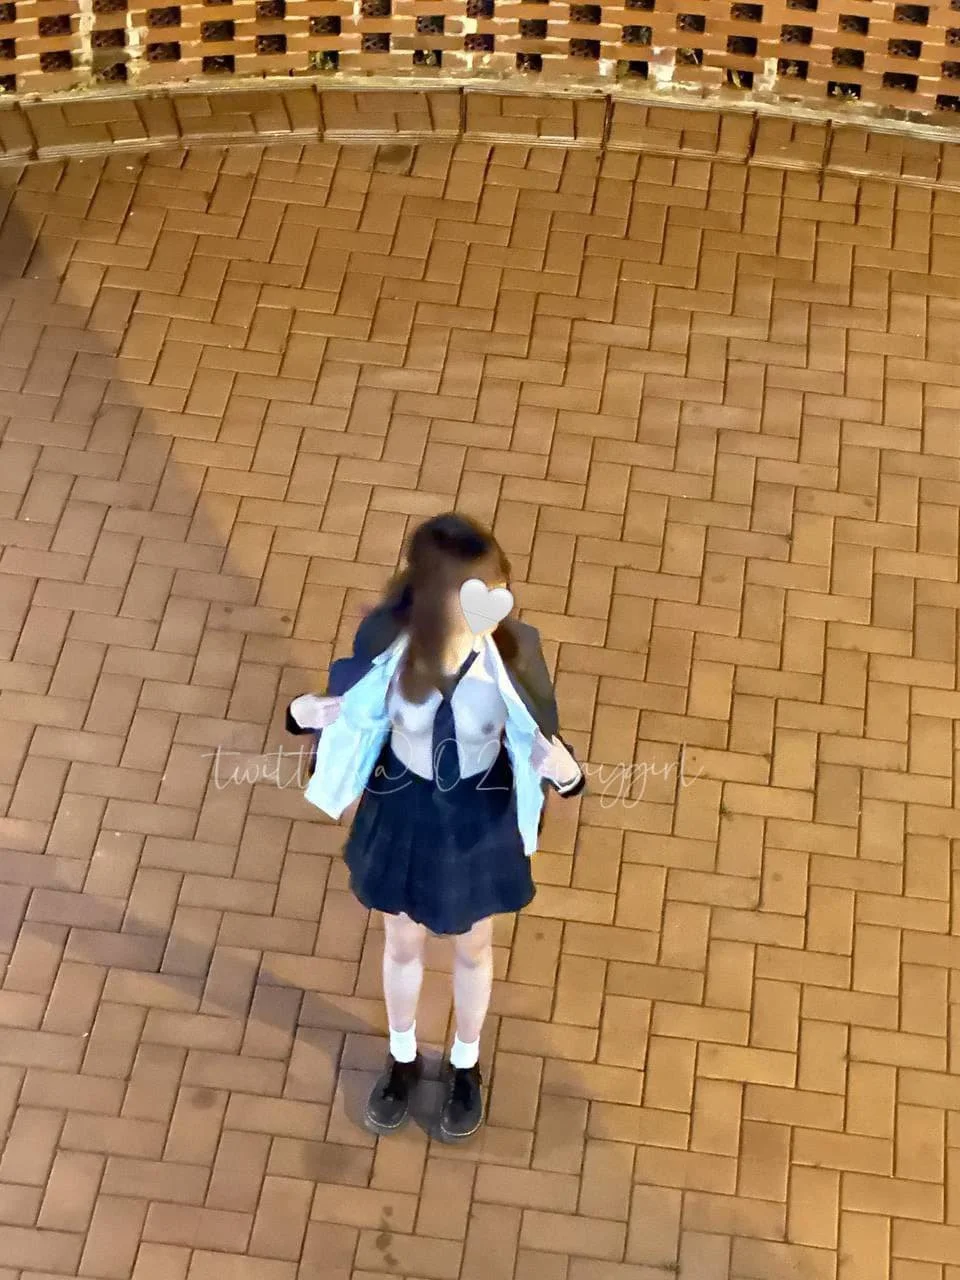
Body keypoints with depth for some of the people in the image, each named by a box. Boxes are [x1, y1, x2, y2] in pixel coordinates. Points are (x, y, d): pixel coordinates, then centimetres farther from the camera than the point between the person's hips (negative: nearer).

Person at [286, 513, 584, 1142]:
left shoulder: (515, 645, -28)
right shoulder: (385, 635, -27)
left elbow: (542, 739, -14)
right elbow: (359, 711, -8)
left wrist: (564, 770, -37)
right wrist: (311, 713, -30)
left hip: (481, 815, 0)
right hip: (403, 807, 1)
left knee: (473, 947, 25)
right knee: (404, 943, 26)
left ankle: (466, 1065, 56)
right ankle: (403, 1059, 57)